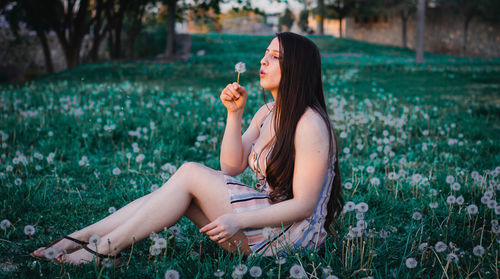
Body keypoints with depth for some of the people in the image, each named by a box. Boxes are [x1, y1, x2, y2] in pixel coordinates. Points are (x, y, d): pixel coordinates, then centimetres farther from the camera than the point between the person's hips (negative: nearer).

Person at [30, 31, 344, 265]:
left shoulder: (310, 124, -17)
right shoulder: (268, 112, 11)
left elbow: (304, 205, -20)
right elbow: (231, 166, 7)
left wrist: (239, 220, -27)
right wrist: (234, 113, -5)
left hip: (294, 233, -8)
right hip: (264, 213, 8)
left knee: (191, 173, -19)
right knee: (175, 193, -9)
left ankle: (105, 248, -16)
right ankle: (75, 240, -10)